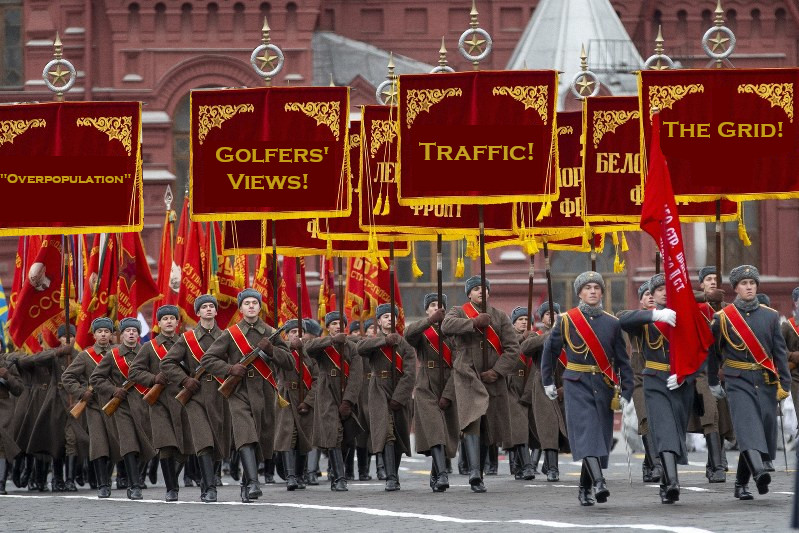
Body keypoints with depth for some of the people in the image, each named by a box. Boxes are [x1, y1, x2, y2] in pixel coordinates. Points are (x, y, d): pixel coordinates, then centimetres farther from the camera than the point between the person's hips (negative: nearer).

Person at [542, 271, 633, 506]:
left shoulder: (612, 323, 7)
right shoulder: (565, 320, 2)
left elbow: (622, 360, 8)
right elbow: (550, 351, 12)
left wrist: (626, 392, 3)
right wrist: (547, 381, 13)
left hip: (604, 386, 3)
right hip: (577, 384, -3)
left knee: (600, 436, 4)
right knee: (586, 430, -19)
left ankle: (585, 488, 18)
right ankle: (598, 482, -33)